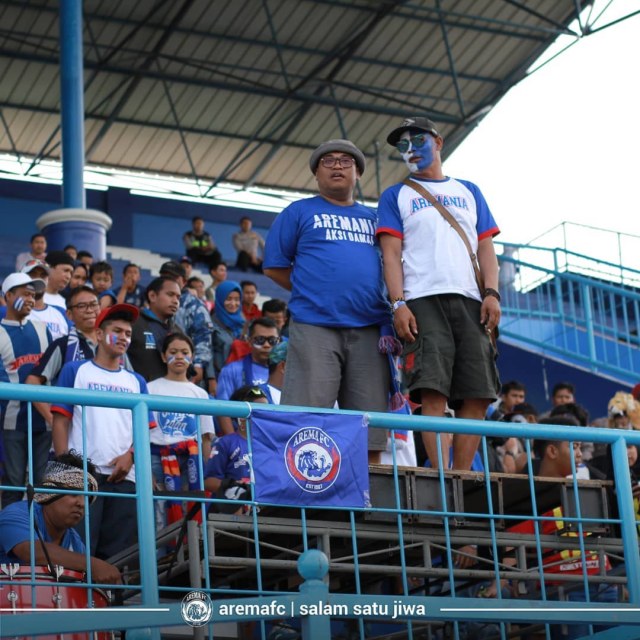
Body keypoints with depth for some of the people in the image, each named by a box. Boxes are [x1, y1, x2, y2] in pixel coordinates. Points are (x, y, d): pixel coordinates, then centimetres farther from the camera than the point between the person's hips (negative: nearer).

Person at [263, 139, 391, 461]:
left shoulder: (374, 219, 22)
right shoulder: (299, 212, 12)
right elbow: (275, 267, 10)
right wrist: (313, 293, 6)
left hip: (369, 329, 4)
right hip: (315, 328, -4)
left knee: (369, 429, 0)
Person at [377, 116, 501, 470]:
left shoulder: (469, 192, 25)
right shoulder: (395, 196, 17)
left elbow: (486, 246, 17)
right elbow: (391, 252, 6)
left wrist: (492, 293, 0)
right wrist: (398, 304, -9)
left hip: (471, 301, 3)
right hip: (423, 301, -3)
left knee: (477, 395, -7)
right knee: (433, 393, -16)